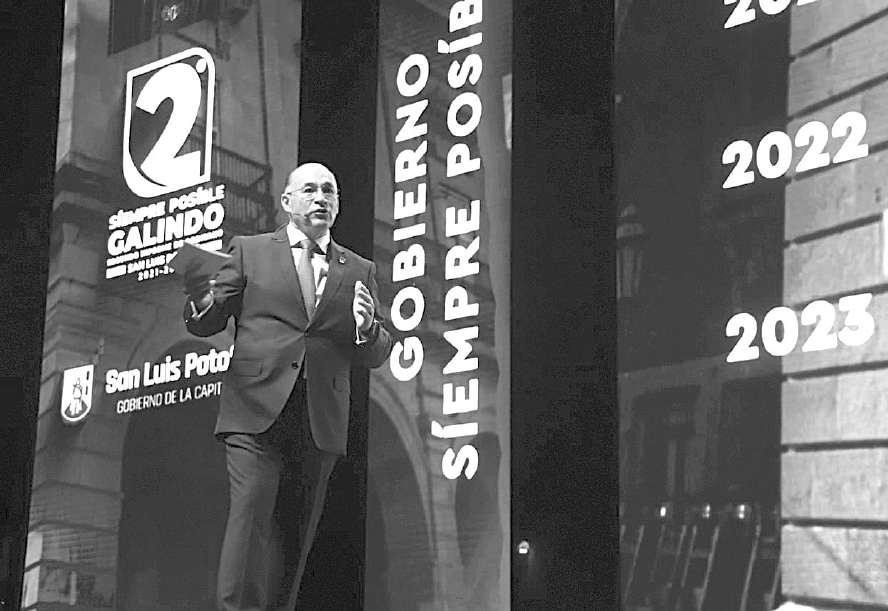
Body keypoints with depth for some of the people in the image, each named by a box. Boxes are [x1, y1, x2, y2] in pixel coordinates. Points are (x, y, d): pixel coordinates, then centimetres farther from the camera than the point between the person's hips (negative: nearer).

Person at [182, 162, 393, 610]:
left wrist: (367, 329, -10)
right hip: (256, 411, -3)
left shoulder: (359, 271, 16)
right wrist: (198, 295, -16)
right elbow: (204, 325, 7)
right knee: (251, 519, -14)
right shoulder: (250, 251, 10)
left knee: (295, 537, 6)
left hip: (320, 424, 3)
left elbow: (377, 355, 13)